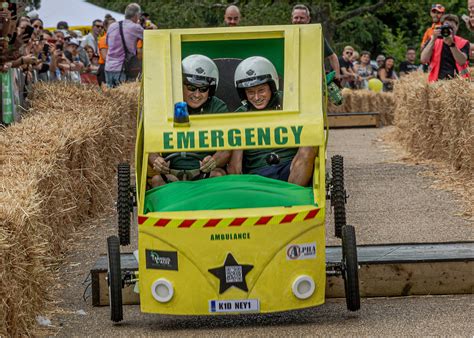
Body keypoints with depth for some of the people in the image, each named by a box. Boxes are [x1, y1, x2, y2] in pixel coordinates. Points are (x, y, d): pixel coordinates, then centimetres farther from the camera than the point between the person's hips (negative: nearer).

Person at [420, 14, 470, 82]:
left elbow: (462, 62, -10)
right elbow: (424, 60, -4)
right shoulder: (434, 41, 10)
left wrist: (451, 44, -19)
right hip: (438, 81, 0)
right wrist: (433, 40, -12)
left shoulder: (463, 43, 7)